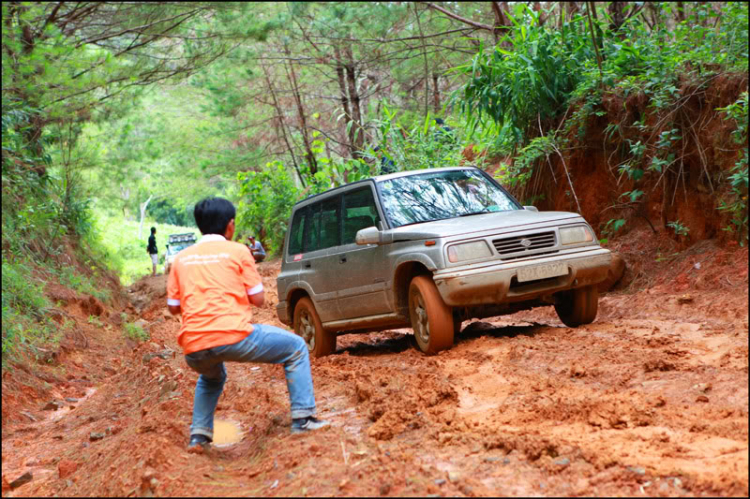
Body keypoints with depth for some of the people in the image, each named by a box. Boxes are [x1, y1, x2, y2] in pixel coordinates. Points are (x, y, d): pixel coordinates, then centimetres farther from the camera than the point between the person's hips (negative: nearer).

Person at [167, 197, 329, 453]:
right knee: (296, 348, 16)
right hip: (233, 336, -5)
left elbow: (174, 307, 17)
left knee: (211, 377, 39)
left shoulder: (181, 258, 14)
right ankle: (303, 418, 8)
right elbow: (258, 299, 5)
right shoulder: (237, 251, 5)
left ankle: (199, 435, 24)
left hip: (194, 350, 5)